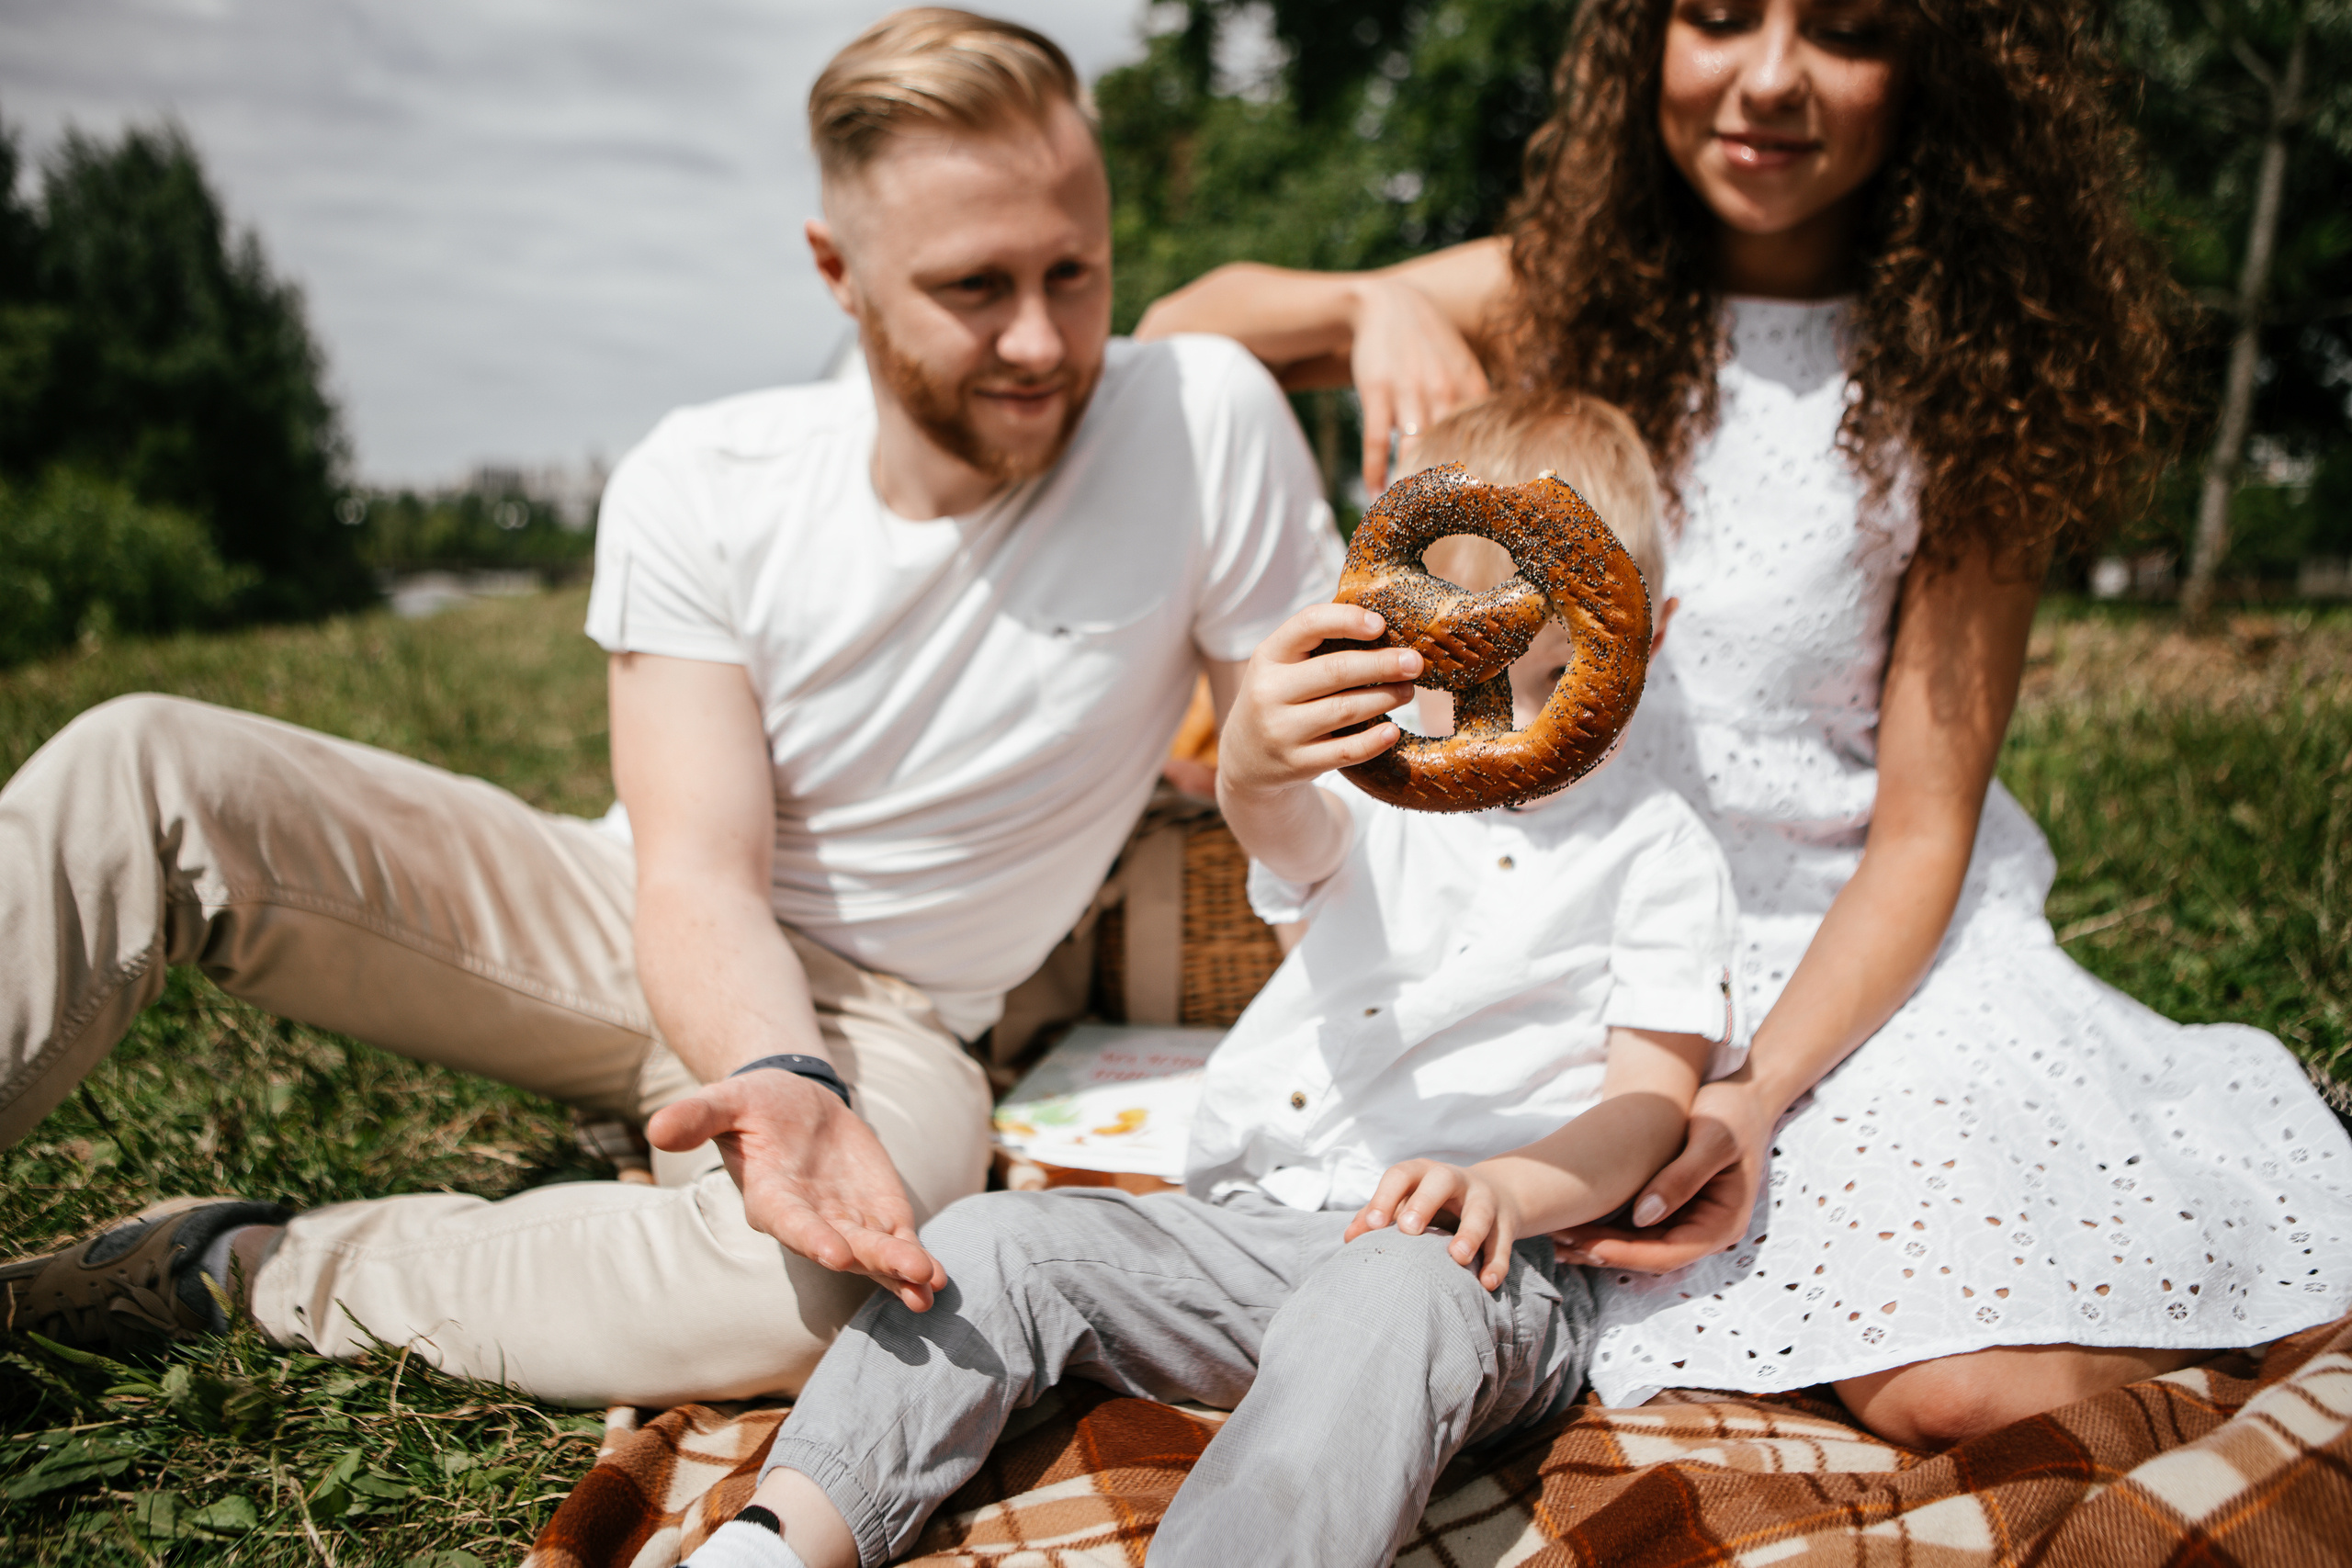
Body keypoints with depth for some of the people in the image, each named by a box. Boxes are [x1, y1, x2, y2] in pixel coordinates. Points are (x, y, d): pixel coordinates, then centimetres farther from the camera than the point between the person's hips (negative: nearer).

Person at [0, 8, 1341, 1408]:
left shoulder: (1203, 422, -16)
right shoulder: (701, 491, -12)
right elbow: (701, 872, -18)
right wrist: (783, 1080, -40)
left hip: (880, 1020, -1)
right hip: (626, 918, 2)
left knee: (802, 1293, -38)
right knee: (143, 768, -17)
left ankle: (252, 1267, -13)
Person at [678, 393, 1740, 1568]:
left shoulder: (1655, 848, 7)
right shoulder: (1377, 786, 14)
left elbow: (1654, 1103, 0)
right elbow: (1290, 832, -11)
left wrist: (1505, 1188, -21)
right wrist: (1253, 761, -38)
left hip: (1478, 1259, -4)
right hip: (1250, 1225, 4)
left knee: (1387, 1299, -39)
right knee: (1001, 1238, -15)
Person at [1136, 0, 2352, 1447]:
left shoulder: (1964, 381, -6)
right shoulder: (1566, 295, -1)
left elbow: (1922, 831, -9)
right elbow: (1178, 337, -1)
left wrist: (1757, 1092, -23)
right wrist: (1372, 303, -22)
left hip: (1863, 942, -2)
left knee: (1963, 1391, -21)